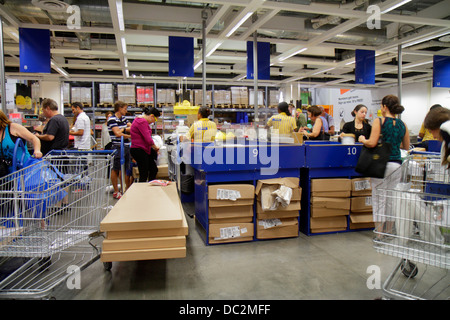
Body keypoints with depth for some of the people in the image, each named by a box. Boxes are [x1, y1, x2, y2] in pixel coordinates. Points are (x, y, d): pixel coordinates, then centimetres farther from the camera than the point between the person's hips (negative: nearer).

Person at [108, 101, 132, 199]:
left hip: (126, 146, 8)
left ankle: (128, 190, 22)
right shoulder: (112, 119, -8)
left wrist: (123, 129, -6)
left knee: (127, 169, 11)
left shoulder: (124, 118, 15)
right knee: (116, 169, 1)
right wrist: (130, 136, -7)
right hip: (117, 146, -8)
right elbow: (118, 133, -16)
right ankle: (116, 192, 10)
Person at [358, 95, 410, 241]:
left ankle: (379, 234, 5)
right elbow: (406, 147, 16)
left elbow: (372, 143, -17)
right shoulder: (402, 124, 8)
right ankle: (390, 232, 23)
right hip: (396, 164, 5)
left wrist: (362, 140, 2)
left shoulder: (379, 121, -7)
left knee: (379, 199, 3)